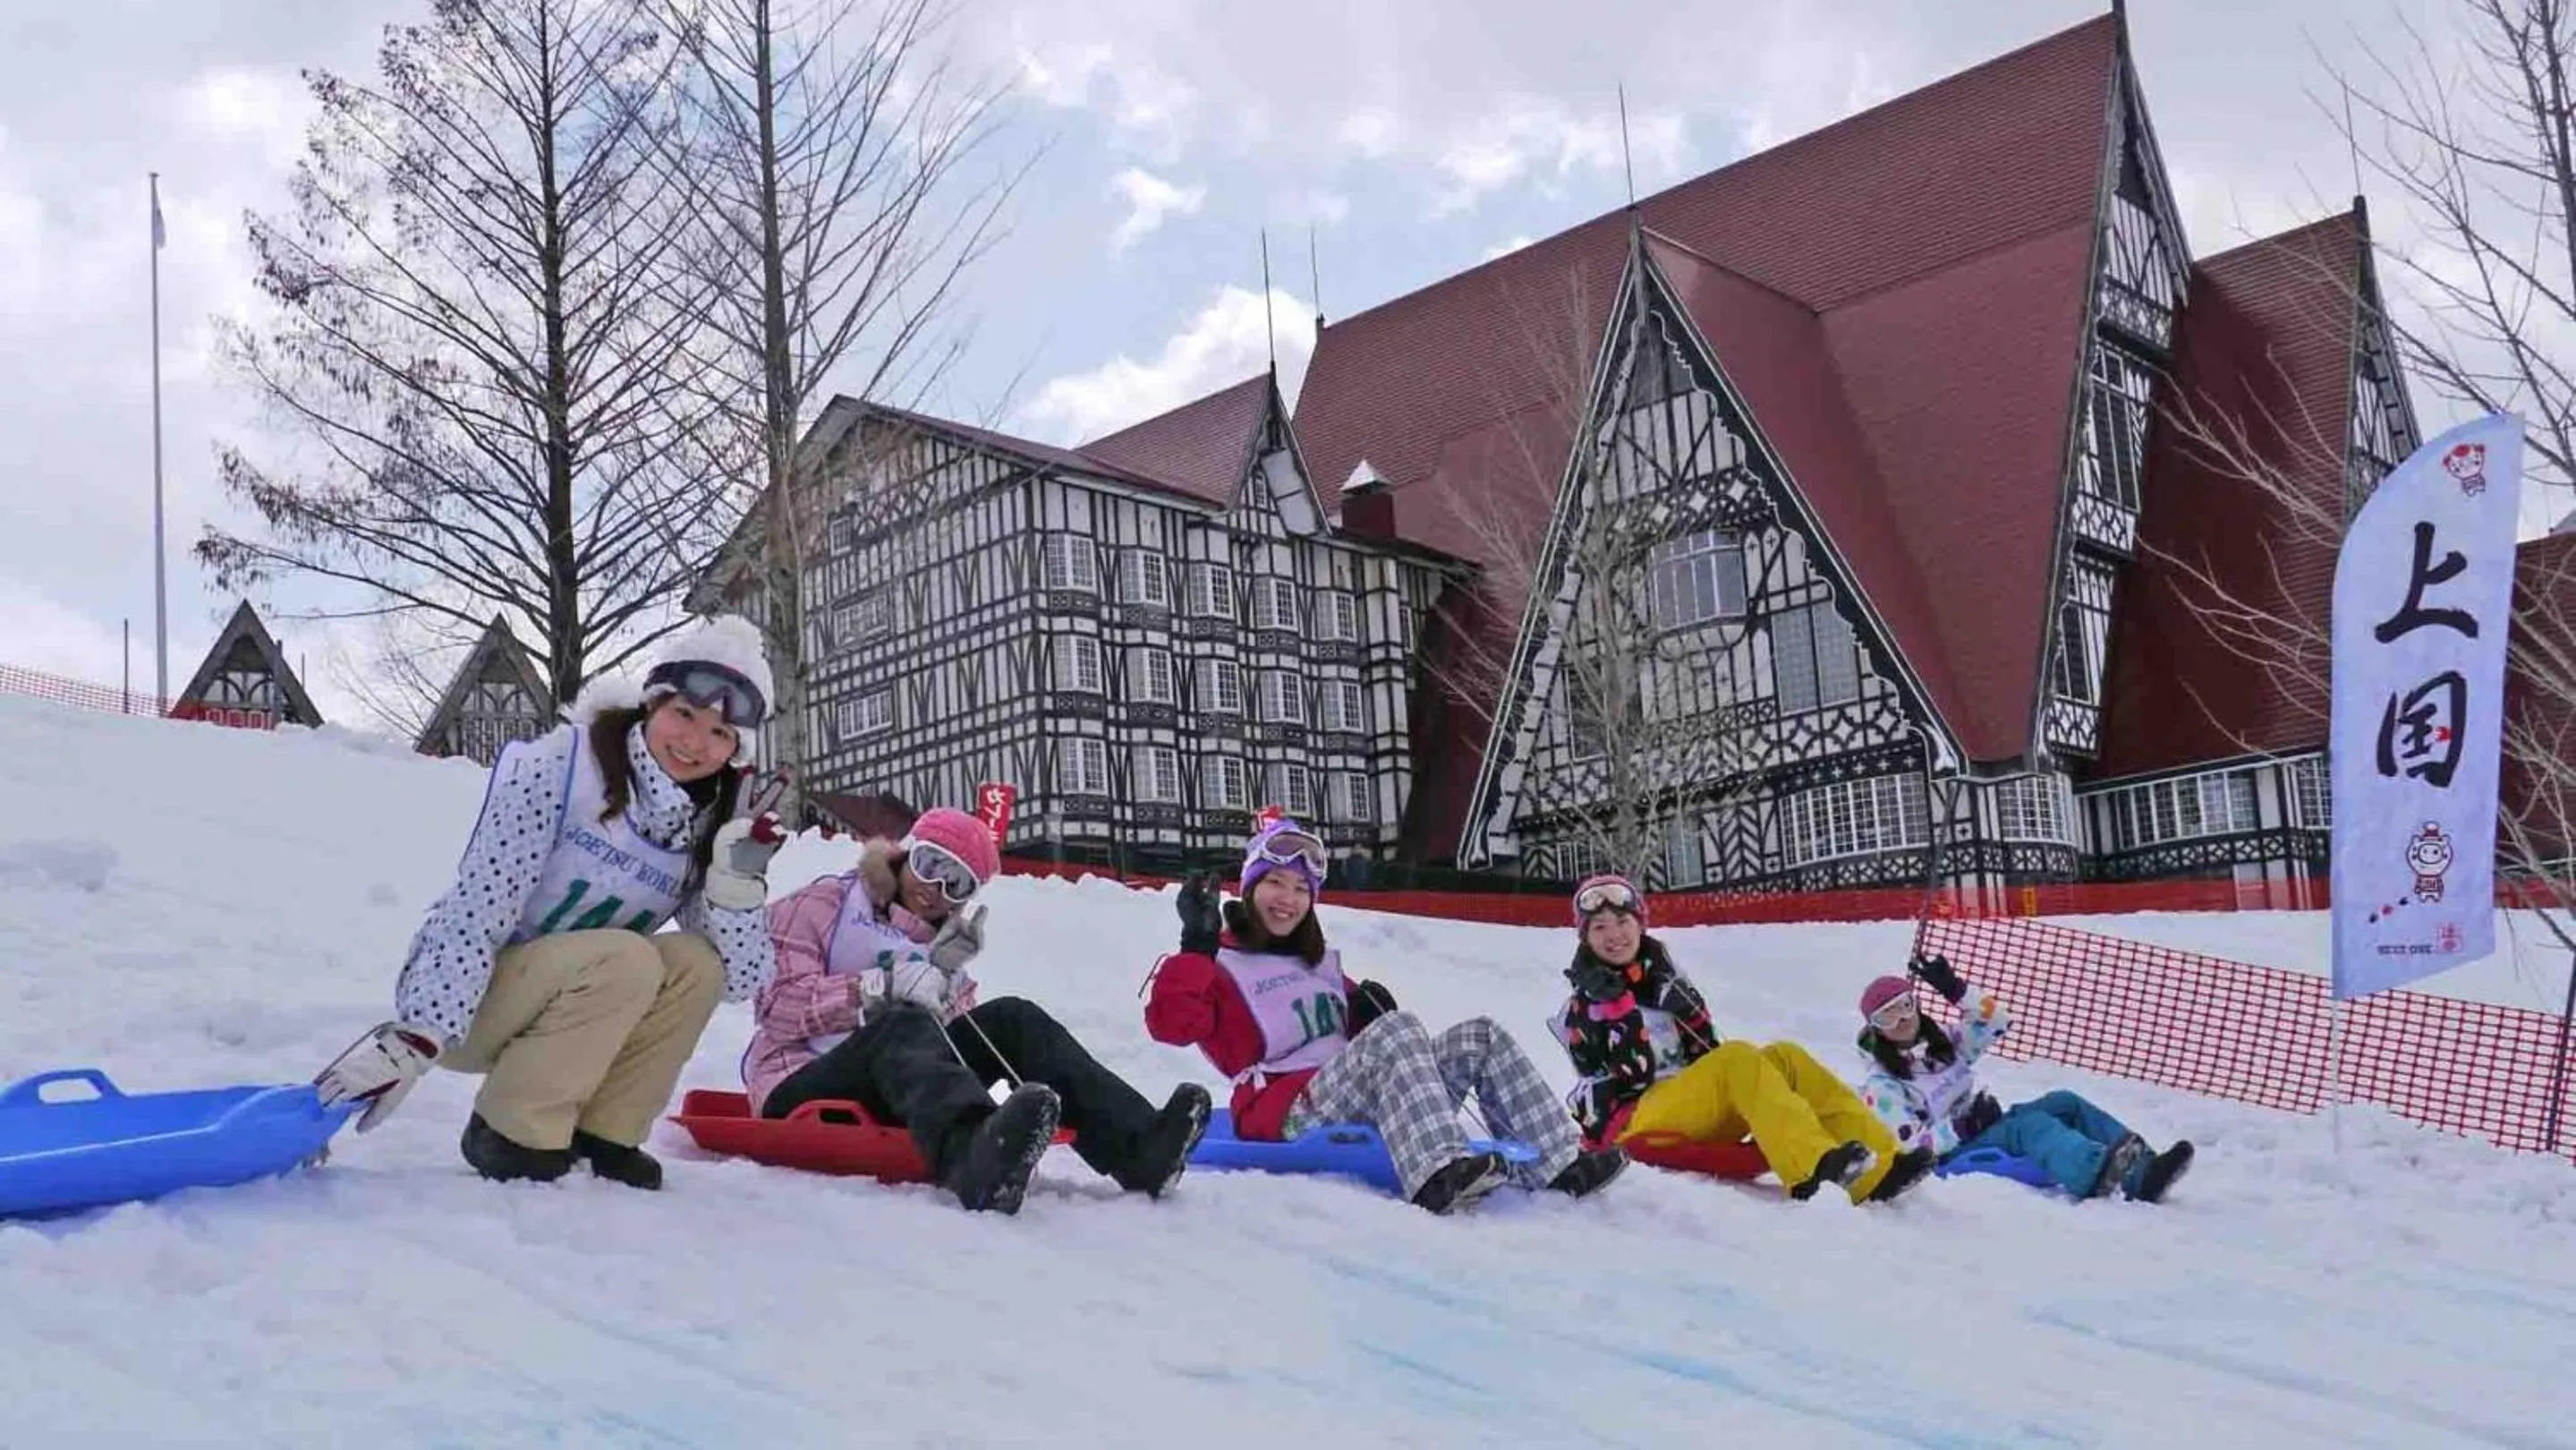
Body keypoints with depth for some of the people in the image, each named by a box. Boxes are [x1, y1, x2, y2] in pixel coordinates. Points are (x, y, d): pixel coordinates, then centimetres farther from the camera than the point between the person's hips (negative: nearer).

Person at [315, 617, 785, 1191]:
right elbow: (473, 915, -26)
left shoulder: (705, 827, -4)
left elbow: (740, 976, -9)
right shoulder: (558, 766, -21)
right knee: (625, 958, -29)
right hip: (457, 1000, -5)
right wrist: (412, 1038, -34)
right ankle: (510, 1131, -14)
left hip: (573, 1002, 5)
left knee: (696, 963, -18)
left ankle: (601, 1132, -7)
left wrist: (737, 879, -24)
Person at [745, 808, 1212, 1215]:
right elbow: (781, 1005, -9)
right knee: (901, 1024, -35)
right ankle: (976, 1154, -70)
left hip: (889, 1106, 5)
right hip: (801, 1092, -5)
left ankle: (1135, 1144, -36)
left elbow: (944, 1036, 6)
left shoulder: (941, 943, 22)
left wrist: (945, 974, -8)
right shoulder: (822, 904, 8)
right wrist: (882, 987, -20)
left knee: (1012, 1020, -15)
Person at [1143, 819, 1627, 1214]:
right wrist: (1196, 944, -22)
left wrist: (1368, 1010, 6)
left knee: (1482, 1036, -5)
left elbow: (1357, 1032, 28)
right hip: (1289, 1114, -8)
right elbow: (1170, 1022, -12)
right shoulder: (1222, 965, 6)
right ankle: (1438, 1175, -54)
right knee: (1397, 1028, -34)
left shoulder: (1320, 963, 29)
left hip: (1363, 1105, 8)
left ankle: (1559, 1164, -18)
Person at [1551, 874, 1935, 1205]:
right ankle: (1813, 1170, -53)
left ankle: (1877, 1168, -32)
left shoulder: (1662, 979, 19)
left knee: (1784, 1056, -15)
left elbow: (1708, 1057, 12)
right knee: (1739, 1058, -29)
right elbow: (1632, 1073, -11)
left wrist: (1688, 1009, -4)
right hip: (1635, 1123, -6)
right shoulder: (1580, 1010, 3)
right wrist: (1613, 1004, -16)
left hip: (1695, 1110, 6)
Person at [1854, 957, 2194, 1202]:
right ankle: (2097, 1174, -65)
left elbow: (1995, 1020, 10)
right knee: (2030, 1124, -35)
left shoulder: (1943, 1045, 16)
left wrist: (1955, 989, -3)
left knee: (2064, 1103, -16)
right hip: (1953, 1158, -8)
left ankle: (2141, 1171, -30)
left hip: (1990, 1131, 8)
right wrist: (1964, 1127, -24)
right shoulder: (1882, 1089, -5)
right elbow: (1910, 1146, -14)